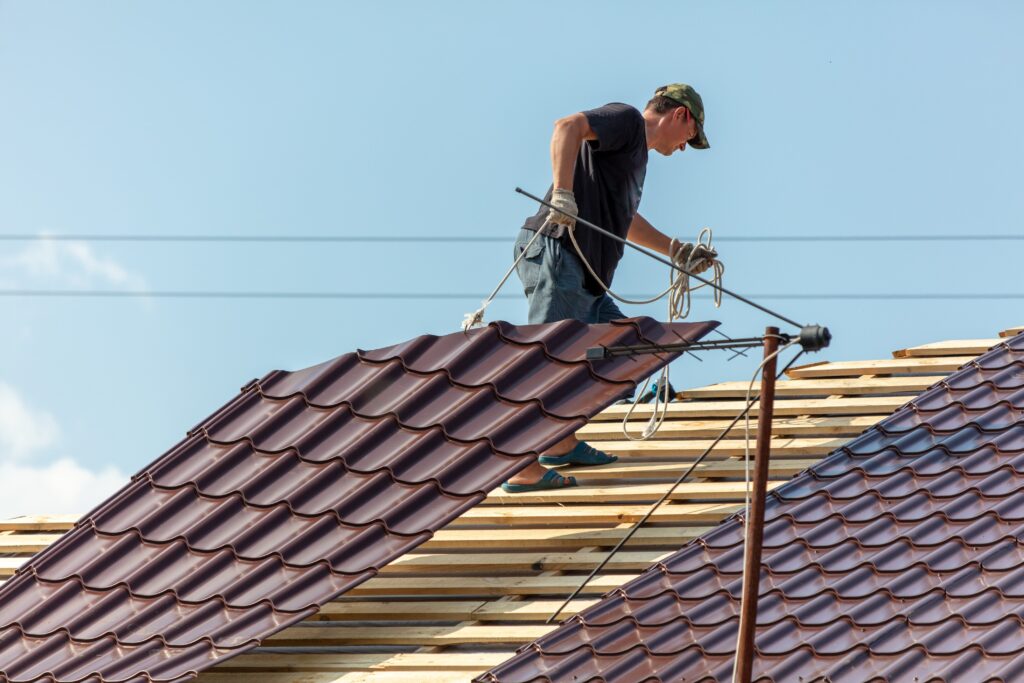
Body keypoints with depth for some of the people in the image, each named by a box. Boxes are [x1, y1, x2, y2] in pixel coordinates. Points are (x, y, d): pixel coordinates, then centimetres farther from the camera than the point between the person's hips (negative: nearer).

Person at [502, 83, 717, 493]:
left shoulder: (637, 152, 29)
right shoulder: (626, 119, 0)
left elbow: (623, 221, 44)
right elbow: (568, 127, -20)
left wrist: (675, 250, 51)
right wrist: (563, 193, -29)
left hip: (583, 275, 10)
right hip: (555, 253, -10)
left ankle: (561, 443, 22)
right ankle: (523, 470, -16)